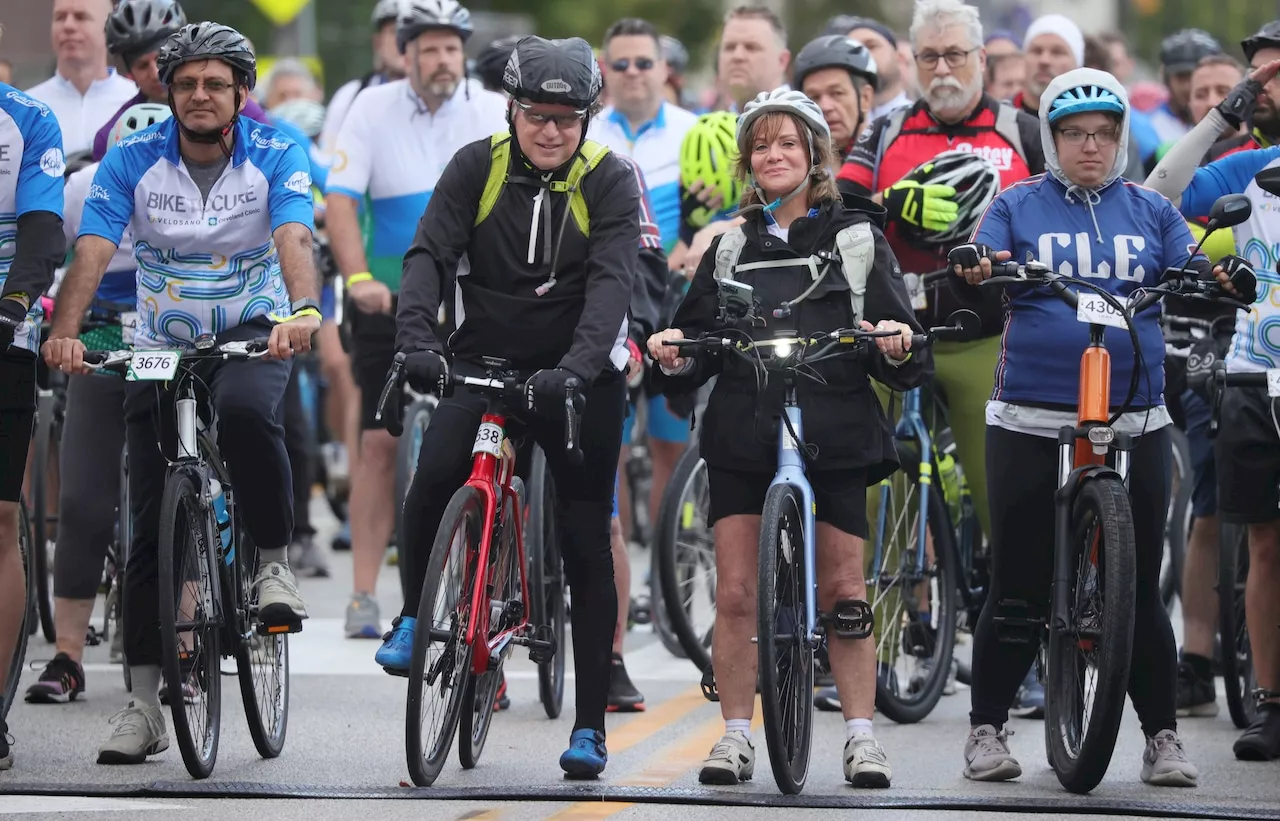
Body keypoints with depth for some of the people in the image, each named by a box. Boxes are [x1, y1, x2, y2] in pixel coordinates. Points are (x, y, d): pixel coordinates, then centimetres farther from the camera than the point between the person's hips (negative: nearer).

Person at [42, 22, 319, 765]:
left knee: (246, 410, -38)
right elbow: (93, 251, -21)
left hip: (254, 333, -2)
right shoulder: (134, 160, -10)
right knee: (152, 525, -2)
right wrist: (65, 333, -39)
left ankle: (276, 562, -16)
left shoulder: (275, 156, -12)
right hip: (163, 346, 2)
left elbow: (295, 238, -28)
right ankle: (145, 703, 4)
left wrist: (303, 311, -49)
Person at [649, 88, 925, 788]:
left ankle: (861, 736, 4)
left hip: (834, 435, -2)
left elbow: (900, 348, 2)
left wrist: (897, 345, -20)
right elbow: (701, 340, 13)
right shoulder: (732, 245, 15)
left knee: (842, 589, -2)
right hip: (741, 436, 2)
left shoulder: (855, 237, 7)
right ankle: (736, 736, 5)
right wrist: (676, 355, -9)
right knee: (735, 593, -3)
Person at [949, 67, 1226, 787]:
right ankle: (988, 728, 12)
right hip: (1030, 423, -1)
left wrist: (1215, 280, -22)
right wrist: (971, 270, -28)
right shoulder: (1018, 207, 7)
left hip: (1136, 425, 1)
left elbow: (1191, 273, 1)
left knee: (1140, 588, 3)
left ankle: (1163, 735, 10)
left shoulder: (1151, 211, 12)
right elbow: (981, 270, -5)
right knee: (1019, 586, 1)